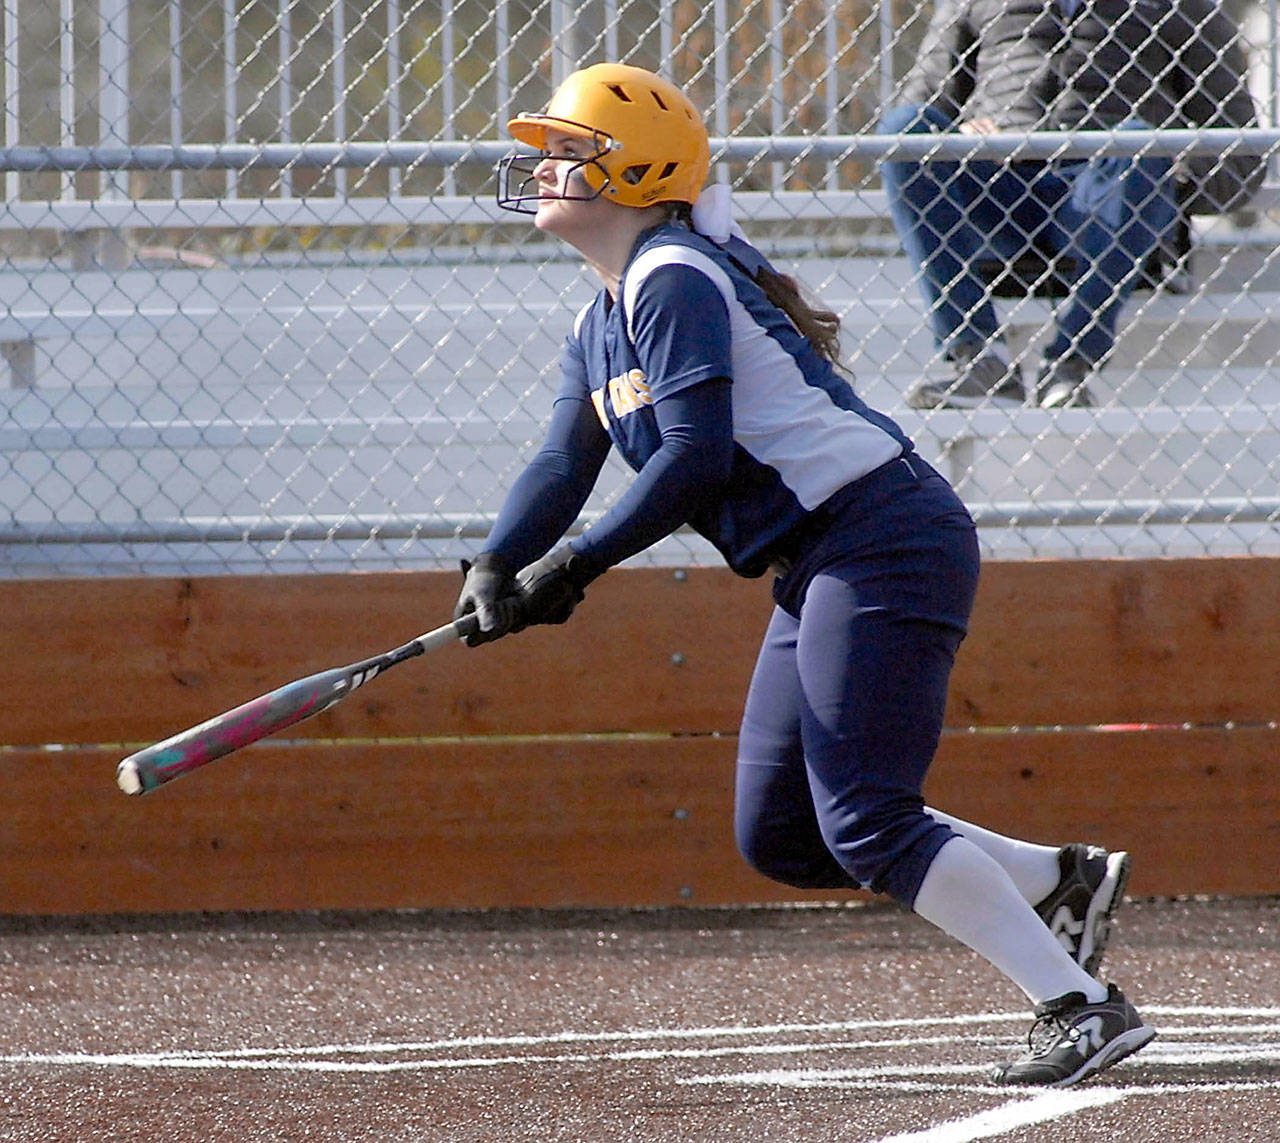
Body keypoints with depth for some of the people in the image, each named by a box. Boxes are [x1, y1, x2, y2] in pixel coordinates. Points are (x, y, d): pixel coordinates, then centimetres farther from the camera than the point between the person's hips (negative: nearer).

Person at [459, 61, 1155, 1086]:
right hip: (822, 570, 10)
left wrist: (573, 565, -21)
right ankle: (1065, 880, 14)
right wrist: (498, 567, -7)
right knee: (779, 837, 10)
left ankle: (1082, 1007, -16)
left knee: (864, 823, -16)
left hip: (883, 540, -10)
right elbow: (567, 464, 11)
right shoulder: (603, 320, 19)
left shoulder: (673, 280, -12)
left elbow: (696, 458, -21)